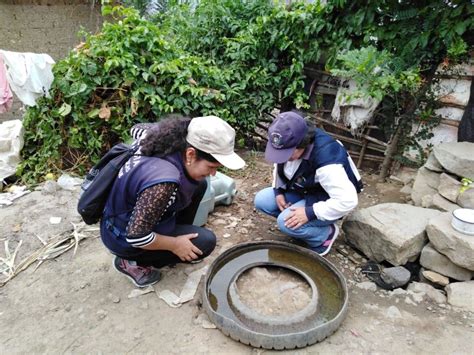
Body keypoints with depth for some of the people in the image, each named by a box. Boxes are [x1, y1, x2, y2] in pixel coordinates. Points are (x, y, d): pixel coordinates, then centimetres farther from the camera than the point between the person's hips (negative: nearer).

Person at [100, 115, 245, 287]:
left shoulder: (168, 144, -13)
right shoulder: (164, 182, -39)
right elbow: (137, 237, -32)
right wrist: (174, 244, -17)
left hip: (130, 214, 8)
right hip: (125, 238, -8)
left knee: (199, 184, 1)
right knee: (205, 242, -12)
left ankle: (179, 233, 17)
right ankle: (132, 262, 0)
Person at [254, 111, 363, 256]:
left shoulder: (326, 160, -38)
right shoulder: (289, 144, -14)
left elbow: (347, 200, -36)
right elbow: (280, 166, 7)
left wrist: (310, 212, -34)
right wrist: (278, 191, -7)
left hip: (325, 202, -8)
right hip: (302, 192, 8)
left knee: (286, 222, -30)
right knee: (261, 200, -7)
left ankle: (325, 234, 0)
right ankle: (312, 223, 7)